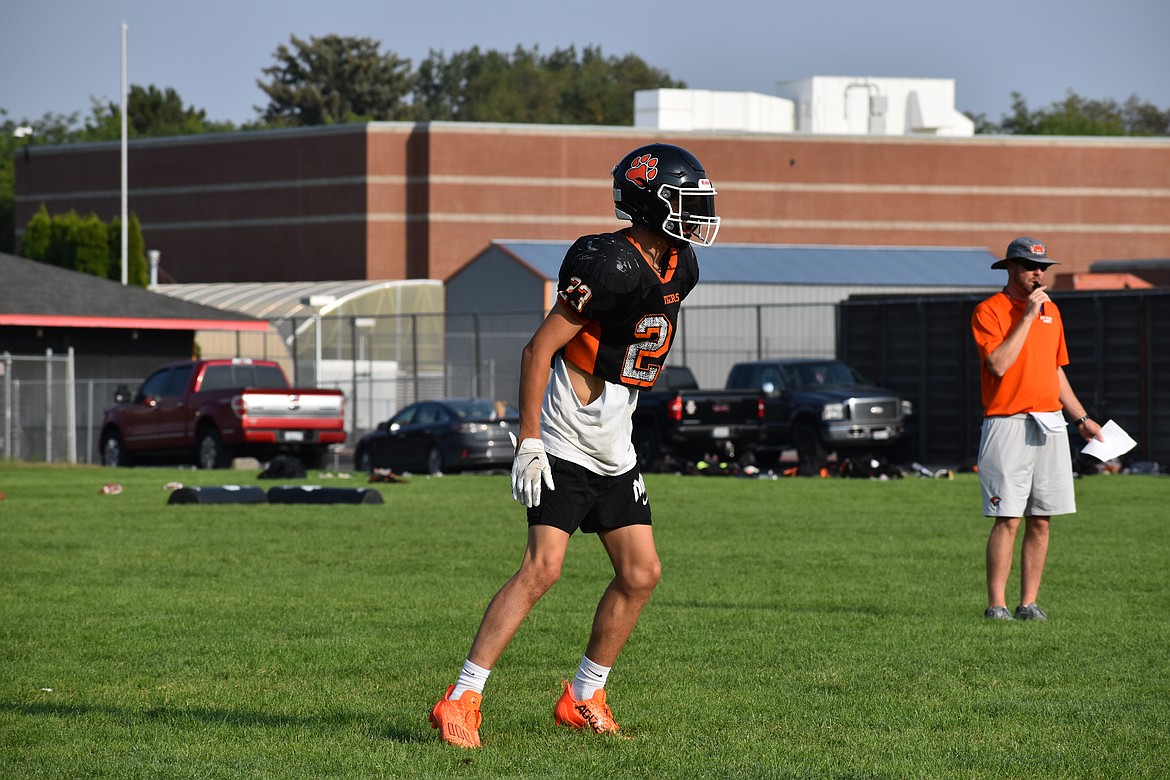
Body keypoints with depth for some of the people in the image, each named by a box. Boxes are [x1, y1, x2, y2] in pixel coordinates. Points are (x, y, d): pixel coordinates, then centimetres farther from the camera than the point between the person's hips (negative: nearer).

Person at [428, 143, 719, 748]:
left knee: (640, 574, 6)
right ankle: (461, 701, -15)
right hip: (564, 447, -9)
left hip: (614, 450, 9)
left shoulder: (679, 267, 7)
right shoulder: (610, 265, -20)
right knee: (542, 568, -17)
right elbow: (539, 349, -19)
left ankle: (583, 699, 18)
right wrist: (529, 442, -22)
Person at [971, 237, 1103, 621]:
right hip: (1007, 426, -6)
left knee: (1040, 520, 4)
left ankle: (1028, 604, 8)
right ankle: (996, 605, -7)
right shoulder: (989, 311, -4)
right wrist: (1027, 317, -15)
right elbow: (999, 364, -18)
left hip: (1050, 424, 6)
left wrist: (1081, 418, 19)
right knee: (1008, 520, -10)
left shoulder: (1050, 310, 17)